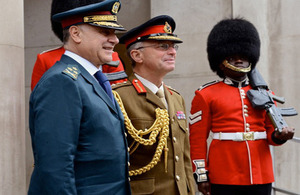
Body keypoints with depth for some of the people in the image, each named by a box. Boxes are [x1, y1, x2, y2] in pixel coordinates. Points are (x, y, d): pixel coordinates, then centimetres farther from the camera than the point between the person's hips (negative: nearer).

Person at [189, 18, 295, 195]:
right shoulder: (206, 95, 2)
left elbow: (271, 132, 14)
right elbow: (197, 139, 0)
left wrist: (279, 136, -10)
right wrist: (201, 174, -6)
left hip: (261, 176, 4)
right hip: (224, 178, -4)